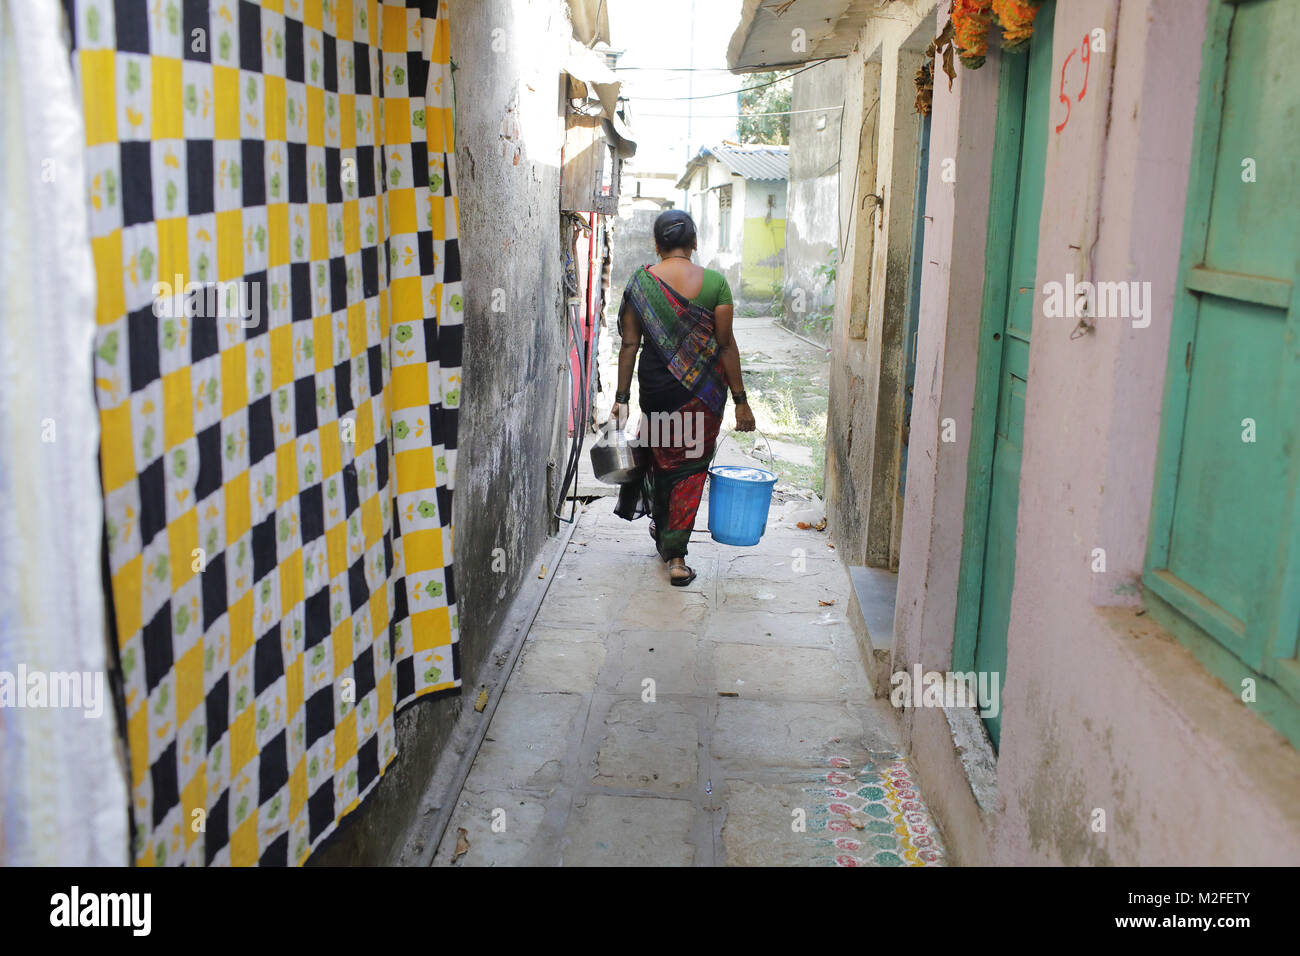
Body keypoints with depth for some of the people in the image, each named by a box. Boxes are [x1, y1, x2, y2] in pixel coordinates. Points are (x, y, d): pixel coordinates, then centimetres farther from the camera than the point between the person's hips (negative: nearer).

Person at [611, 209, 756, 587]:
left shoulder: (640, 282, -4)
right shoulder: (714, 282, -7)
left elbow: (630, 343, -4)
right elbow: (726, 344, -7)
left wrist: (622, 396, 2)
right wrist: (740, 400, -2)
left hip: (656, 387, 2)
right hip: (703, 390, -1)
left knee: (660, 457, 21)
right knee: (691, 468, 7)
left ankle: (662, 530, 40)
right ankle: (676, 556, 5)